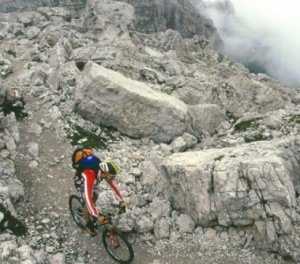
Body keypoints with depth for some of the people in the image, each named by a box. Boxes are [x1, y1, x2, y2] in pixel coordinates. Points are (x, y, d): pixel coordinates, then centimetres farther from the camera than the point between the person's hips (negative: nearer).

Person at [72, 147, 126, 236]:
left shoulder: (105, 170, -28)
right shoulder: (89, 176, -47)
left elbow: (113, 184, -17)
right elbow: (88, 198, -50)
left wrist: (121, 201, -21)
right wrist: (97, 217, -52)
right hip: (80, 180, -6)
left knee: (95, 196, 9)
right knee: (89, 199, -12)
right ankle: (89, 224, 8)